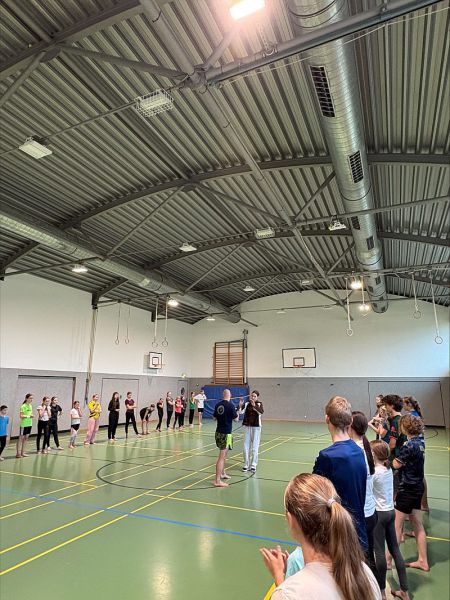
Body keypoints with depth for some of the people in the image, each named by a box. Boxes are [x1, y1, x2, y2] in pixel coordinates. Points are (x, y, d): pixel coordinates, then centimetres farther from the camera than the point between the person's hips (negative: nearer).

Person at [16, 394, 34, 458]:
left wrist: (32, 415, 1)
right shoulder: (23, 406, -14)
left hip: (29, 424, 8)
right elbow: (21, 416, -18)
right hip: (24, 424, -7)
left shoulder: (30, 406, 9)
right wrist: (28, 416, -23)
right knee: (21, 438, -1)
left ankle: (22, 452, 19)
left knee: (26, 438, 11)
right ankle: (18, 453, 6)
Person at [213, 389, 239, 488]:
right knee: (222, 457, -5)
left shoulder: (218, 404, 3)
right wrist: (237, 414, 11)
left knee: (224, 454, 24)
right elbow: (236, 419, -8)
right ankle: (217, 481, -3)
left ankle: (223, 473, 37)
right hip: (226, 433, -7)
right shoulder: (230, 405, -15)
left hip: (218, 432, 7)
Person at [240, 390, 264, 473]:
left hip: (256, 427, -2)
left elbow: (261, 412, -24)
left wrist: (254, 405, -36)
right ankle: (246, 464, 19)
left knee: (254, 447, 3)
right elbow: (240, 412, -12)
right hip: (247, 426, 2)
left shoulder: (259, 404, -4)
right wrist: (240, 405, -30)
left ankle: (253, 465, 13)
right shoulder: (246, 404, -1)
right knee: (246, 447, 7)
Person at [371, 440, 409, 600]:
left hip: (379, 514, -7)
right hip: (390, 511, 7)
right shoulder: (389, 469, -1)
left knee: (379, 552, 6)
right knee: (395, 549, 16)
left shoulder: (374, 472, -22)